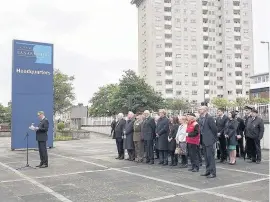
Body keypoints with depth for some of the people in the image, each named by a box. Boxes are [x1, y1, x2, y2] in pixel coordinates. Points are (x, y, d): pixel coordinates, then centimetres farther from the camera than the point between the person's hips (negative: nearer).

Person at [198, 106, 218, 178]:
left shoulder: (209, 118, -16)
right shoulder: (201, 118, 10)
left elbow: (214, 129, -16)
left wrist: (214, 138, -8)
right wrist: (202, 138, 12)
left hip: (209, 141, -9)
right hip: (204, 141, 9)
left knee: (210, 156, -4)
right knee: (206, 157, 15)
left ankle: (213, 172, 4)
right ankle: (208, 171, 24)